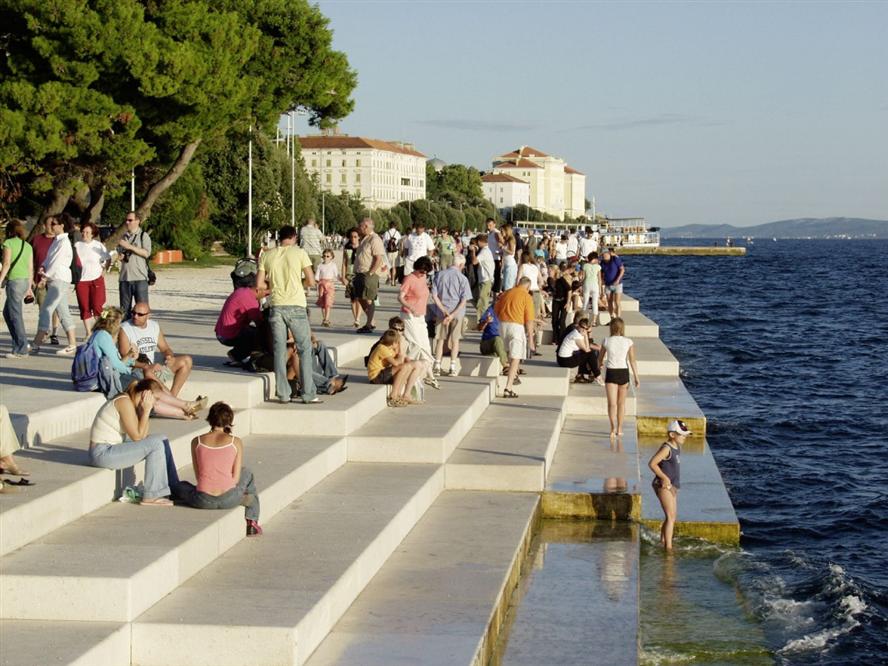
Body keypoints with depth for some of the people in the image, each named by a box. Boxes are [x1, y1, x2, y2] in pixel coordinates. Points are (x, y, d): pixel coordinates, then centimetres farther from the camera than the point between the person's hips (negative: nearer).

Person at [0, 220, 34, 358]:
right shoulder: (27, 246, 15)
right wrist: (29, 288, 20)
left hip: (14, 281, -7)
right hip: (25, 281, 7)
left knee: (15, 315, -4)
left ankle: (21, 350, -6)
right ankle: (18, 343, 17)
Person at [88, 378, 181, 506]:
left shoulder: (132, 401, 10)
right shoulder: (124, 402, -19)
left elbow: (143, 435, 4)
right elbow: (137, 436, -19)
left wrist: (145, 411, -4)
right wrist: (146, 410, -14)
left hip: (114, 447, 10)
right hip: (102, 453, -10)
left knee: (162, 440, 7)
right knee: (156, 445, -17)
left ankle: (173, 489, 11)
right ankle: (151, 497, -9)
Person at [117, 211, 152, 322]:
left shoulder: (143, 236, 2)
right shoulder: (124, 237, 18)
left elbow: (146, 253, -10)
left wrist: (130, 247, -13)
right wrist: (120, 256, 1)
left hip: (140, 278, -5)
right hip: (125, 277, 5)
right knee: (124, 308, 6)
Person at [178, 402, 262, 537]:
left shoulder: (196, 441, 5)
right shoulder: (236, 442, 1)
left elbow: (198, 477, 7)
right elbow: (236, 478, 2)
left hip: (203, 501, 1)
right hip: (229, 499, -1)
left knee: (181, 485, 36)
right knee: (247, 474, 36)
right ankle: (252, 523, 37)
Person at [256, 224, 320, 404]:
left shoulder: (267, 255, 5)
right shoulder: (299, 253, -3)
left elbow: (259, 283, 5)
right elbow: (311, 282, -4)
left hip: (276, 307, 3)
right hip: (295, 306, -3)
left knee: (279, 350, 10)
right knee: (305, 349, 5)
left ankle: (283, 393, 10)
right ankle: (309, 394, 2)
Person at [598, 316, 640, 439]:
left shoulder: (606, 341, -3)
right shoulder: (628, 342, -4)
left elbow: (600, 358, 10)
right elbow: (632, 361, -7)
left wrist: (599, 366, 33)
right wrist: (636, 378, -3)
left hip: (611, 373, -1)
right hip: (624, 373, 1)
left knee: (612, 403, -2)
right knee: (621, 403, 17)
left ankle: (613, 428, -20)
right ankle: (619, 429, 24)